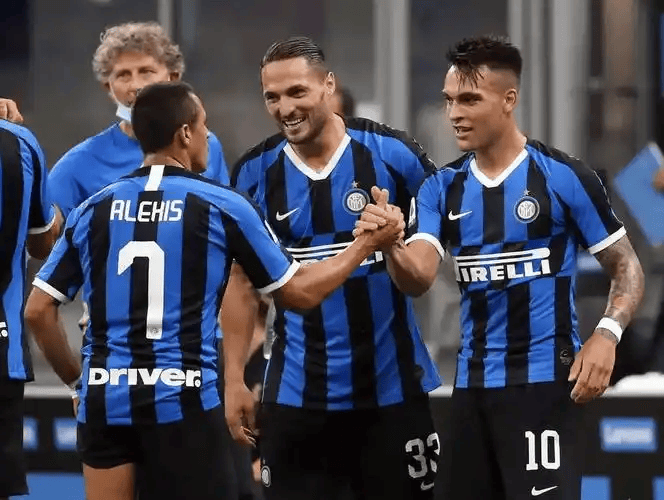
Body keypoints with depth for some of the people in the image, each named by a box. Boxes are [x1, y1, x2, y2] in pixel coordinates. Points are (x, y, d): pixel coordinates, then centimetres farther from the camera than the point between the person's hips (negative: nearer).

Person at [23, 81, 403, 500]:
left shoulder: (95, 209, 8)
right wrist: (365, 246, 20)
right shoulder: (221, 206, -1)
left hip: (105, 400, 3)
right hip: (181, 401, -3)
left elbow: (38, 310, 6)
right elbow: (299, 292, 7)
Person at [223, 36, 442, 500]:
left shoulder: (392, 153, -7)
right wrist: (234, 378, 2)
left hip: (393, 386, -1)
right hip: (296, 394, 1)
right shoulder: (254, 174, -1)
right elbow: (242, 283, 7)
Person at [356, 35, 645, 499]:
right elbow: (418, 280, -6)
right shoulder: (442, 189, 7)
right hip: (472, 384, 6)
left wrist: (607, 334, -19)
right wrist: (392, 247, -28)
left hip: (544, 380, -5)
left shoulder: (565, 177, -6)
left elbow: (627, 269, -1)